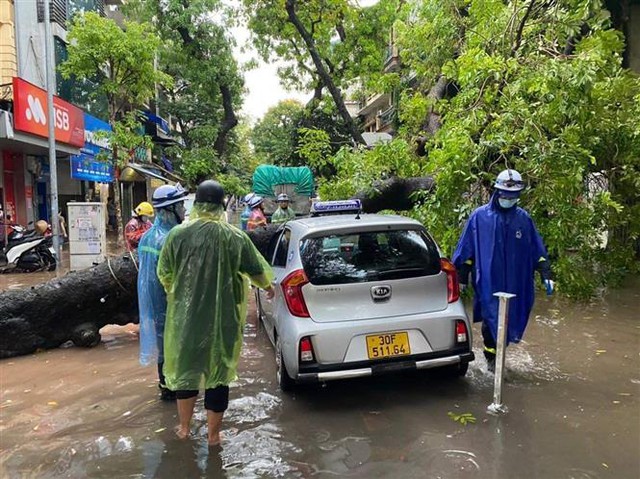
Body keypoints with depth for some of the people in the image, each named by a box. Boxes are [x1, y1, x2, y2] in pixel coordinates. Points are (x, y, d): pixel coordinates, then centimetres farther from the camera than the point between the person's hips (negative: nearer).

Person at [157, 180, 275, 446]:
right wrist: (268, 286, 24)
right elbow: (257, 270, 2)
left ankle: (184, 427, 35)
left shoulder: (178, 234, -8)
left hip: (185, 314, 1)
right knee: (218, 370, 12)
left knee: (186, 367, 20)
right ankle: (213, 434, 25)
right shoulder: (235, 236, -9)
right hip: (223, 317, -1)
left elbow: (164, 273, 2)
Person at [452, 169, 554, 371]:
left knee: (510, 320, 10)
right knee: (491, 320, -1)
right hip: (488, 284, -3)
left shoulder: (524, 218, 6)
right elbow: (466, 250, 1)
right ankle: (491, 358, 17)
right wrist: (461, 278, 1)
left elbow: (537, 250, 11)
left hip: (515, 285, 3)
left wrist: (546, 275, 4)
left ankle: (499, 353, 31)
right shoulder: (480, 216, -3)